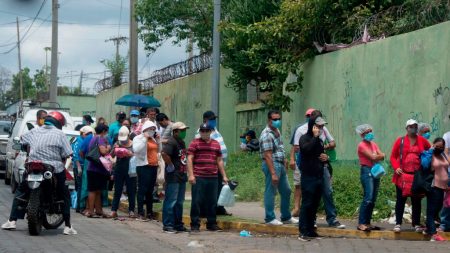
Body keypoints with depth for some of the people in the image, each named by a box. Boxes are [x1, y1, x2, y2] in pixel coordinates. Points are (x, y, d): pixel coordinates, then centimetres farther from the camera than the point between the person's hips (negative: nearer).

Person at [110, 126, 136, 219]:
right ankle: (113, 210, 4)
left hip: (130, 170, -1)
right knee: (117, 191, 3)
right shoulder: (117, 144, 5)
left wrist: (130, 154, -19)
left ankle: (131, 210, 10)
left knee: (131, 191, 3)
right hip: (119, 170, 1)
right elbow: (111, 156, 2)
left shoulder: (133, 144, 0)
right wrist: (114, 150, -16)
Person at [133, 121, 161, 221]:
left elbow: (159, 150, 23)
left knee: (150, 191, 11)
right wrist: (145, 139, -17)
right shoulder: (138, 138, -3)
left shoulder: (153, 139, 18)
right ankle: (140, 213, -8)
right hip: (143, 166, -7)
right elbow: (136, 149, -19)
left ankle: (150, 212, 16)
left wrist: (158, 141, 9)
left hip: (154, 166, 8)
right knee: (142, 190, -8)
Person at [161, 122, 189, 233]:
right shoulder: (171, 142, -14)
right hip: (173, 177, -10)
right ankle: (168, 225, 0)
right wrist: (170, 165, -21)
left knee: (179, 202, 14)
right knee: (171, 201, -5)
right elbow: (164, 153, -30)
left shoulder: (181, 142, 16)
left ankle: (178, 224, 22)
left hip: (182, 176, 10)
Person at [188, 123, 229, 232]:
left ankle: (211, 224, 18)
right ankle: (195, 224, 3)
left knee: (212, 202, 9)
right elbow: (189, 159, -4)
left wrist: (224, 176, 16)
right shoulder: (195, 143, 2)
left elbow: (219, 161, 20)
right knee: (197, 201, -3)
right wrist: (191, 175, -13)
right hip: (198, 178, -4)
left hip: (213, 178, 4)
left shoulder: (216, 144, 16)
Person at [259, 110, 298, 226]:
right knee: (270, 192, -2)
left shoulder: (277, 131, 12)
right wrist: (273, 173, -25)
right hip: (272, 164, -10)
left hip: (280, 164, 10)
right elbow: (267, 156, -22)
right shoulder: (267, 135, -18)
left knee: (286, 191, 15)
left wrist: (283, 159, 14)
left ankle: (286, 217, 25)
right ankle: (270, 218, 6)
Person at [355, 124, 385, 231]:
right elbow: (373, 157, -13)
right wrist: (379, 156, 4)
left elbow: (382, 156, 8)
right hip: (367, 171, -8)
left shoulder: (374, 144, 16)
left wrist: (376, 156, -11)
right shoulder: (362, 145, -6)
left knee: (373, 200, 7)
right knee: (368, 199, -15)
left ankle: (367, 223, 11)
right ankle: (361, 224, -14)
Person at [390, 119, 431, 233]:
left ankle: (416, 224, 15)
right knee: (401, 200, 3)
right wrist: (396, 168, -11)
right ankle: (398, 223, 8)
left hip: (417, 176, 1)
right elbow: (393, 156, 4)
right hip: (402, 176, -1)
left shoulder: (422, 140, 5)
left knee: (416, 201, 7)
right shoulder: (400, 140, 2)